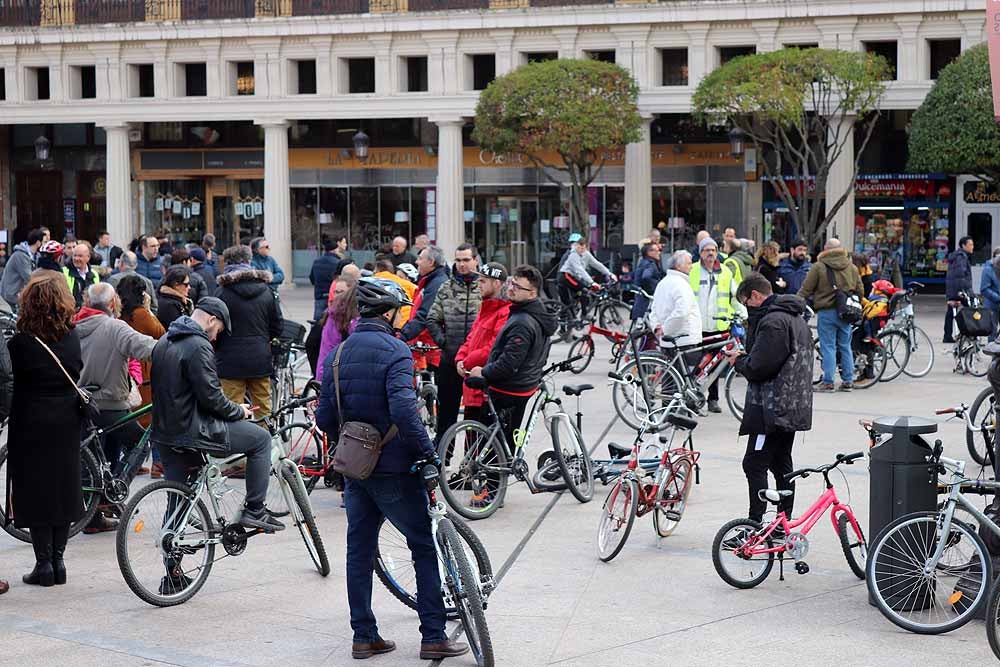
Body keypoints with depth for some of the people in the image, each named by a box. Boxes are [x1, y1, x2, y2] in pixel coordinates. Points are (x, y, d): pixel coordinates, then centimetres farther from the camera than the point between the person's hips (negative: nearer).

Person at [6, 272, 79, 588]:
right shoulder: (73, 337, -5)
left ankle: (44, 562, 4)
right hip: (66, 423, 4)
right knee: (64, 487, 12)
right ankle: (58, 559, 15)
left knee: (35, 489, 4)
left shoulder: (20, 342, -16)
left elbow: (10, 384, -7)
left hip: (31, 423, -4)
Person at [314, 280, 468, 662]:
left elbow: (325, 417, 7)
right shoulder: (395, 351, -13)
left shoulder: (338, 354, 7)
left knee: (359, 551, 12)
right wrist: (427, 451, -18)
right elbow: (403, 409, -26)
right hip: (392, 467, -6)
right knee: (425, 548, 3)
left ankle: (364, 637, 15)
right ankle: (433, 637, 3)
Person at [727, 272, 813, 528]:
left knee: (754, 465, -7)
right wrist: (744, 357, 14)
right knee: (782, 465, 14)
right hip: (794, 407, 10)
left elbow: (758, 367, -22)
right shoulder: (796, 318, 16)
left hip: (772, 408, -10)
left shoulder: (772, 321, -17)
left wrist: (739, 361, -1)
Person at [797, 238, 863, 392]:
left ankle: (828, 382, -3)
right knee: (845, 346, 12)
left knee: (828, 347, -2)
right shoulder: (852, 268, 9)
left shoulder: (819, 266, -6)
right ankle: (848, 381, 15)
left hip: (826, 311, -4)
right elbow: (860, 292, 14)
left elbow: (806, 290, -5)